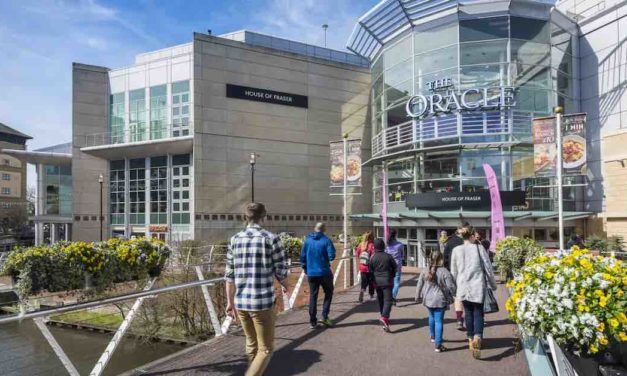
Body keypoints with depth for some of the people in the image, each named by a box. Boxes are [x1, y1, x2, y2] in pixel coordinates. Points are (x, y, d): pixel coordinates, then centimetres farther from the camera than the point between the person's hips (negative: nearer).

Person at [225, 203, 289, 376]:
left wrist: (230, 301, 13)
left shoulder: (235, 239, 3)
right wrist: (285, 286, 16)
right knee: (265, 349, 7)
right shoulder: (271, 238, -8)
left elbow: (229, 274, 5)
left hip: (241, 302, 5)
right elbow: (281, 271, -5)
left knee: (251, 344, 24)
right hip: (263, 302, -5)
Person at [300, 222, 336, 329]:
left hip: (311, 273, 3)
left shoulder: (307, 240, 2)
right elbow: (331, 256, -16)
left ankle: (312, 321, 10)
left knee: (313, 296, 9)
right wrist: (326, 258, 5)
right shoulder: (326, 240, -9)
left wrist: (305, 268, 14)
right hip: (324, 272, -3)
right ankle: (325, 316, 5)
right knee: (328, 293, 16)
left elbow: (303, 256, 3)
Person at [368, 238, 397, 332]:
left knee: (380, 300, 17)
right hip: (387, 282, -3)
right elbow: (394, 268, 2)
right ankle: (385, 317, -24)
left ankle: (384, 317, 27)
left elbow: (370, 271, 2)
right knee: (388, 300, -5)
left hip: (377, 282, 3)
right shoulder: (388, 257, -6)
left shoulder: (372, 258, -2)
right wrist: (391, 277, 18)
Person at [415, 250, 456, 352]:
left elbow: (419, 286, 4)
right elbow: (451, 287, -12)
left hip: (428, 299, 4)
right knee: (439, 321, 0)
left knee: (431, 317, 26)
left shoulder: (425, 272, -2)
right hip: (440, 300, -4)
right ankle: (438, 345, 1)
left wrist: (418, 298, 17)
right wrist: (451, 296, 9)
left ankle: (432, 336, 44)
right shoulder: (444, 272, -15)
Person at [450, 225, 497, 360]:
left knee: (468, 313, 15)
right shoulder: (479, 248, -4)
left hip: (463, 287, 2)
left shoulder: (456, 250, 1)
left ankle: (470, 339, 21)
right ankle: (477, 337, -19)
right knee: (478, 313, 3)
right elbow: (488, 268, 0)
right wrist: (493, 284, 13)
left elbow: (453, 272, 6)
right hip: (478, 286, -2)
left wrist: (455, 288, 18)